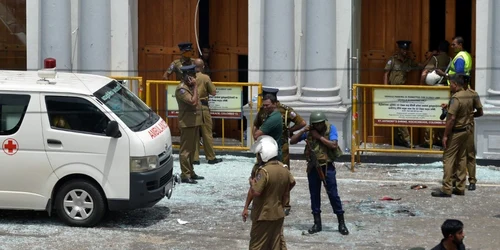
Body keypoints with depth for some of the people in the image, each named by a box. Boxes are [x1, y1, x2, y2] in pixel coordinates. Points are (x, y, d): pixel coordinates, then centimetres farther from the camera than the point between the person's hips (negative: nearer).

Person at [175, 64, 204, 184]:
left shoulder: (189, 86, 15)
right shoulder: (181, 88, -15)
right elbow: (193, 102, -24)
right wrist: (195, 86, -19)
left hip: (194, 122, 10)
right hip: (187, 123, -10)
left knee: (192, 149, 15)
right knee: (186, 149, -7)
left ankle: (190, 172, 23)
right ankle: (185, 175, -5)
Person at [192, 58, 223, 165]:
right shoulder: (205, 78, -8)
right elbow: (213, 92, -3)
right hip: (203, 107, -2)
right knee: (207, 133, 6)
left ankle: (195, 158, 9)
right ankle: (211, 157, 12)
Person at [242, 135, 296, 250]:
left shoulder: (264, 171, -24)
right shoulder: (283, 168, 2)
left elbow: (255, 192, -27)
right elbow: (292, 183, 18)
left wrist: (252, 182, -8)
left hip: (263, 215, -7)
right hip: (278, 214, 7)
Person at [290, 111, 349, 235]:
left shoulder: (331, 128, -8)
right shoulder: (309, 132, 0)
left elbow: (333, 145, -21)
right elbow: (292, 141, 0)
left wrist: (319, 137, -18)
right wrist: (303, 131, -13)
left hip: (327, 166, -3)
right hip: (313, 167, 3)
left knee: (333, 194, -2)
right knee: (314, 194, 7)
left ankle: (341, 223, 5)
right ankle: (317, 224, 17)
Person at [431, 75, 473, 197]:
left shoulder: (456, 98, -22)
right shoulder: (469, 96, 6)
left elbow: (452, 118, -24)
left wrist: (445, 135, -19)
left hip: (455, 132, -9)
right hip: (465, 130, 9)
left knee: (448, 159, -5)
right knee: (461, 158, 13)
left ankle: (446, 189, -6)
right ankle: (460, 188, 17)